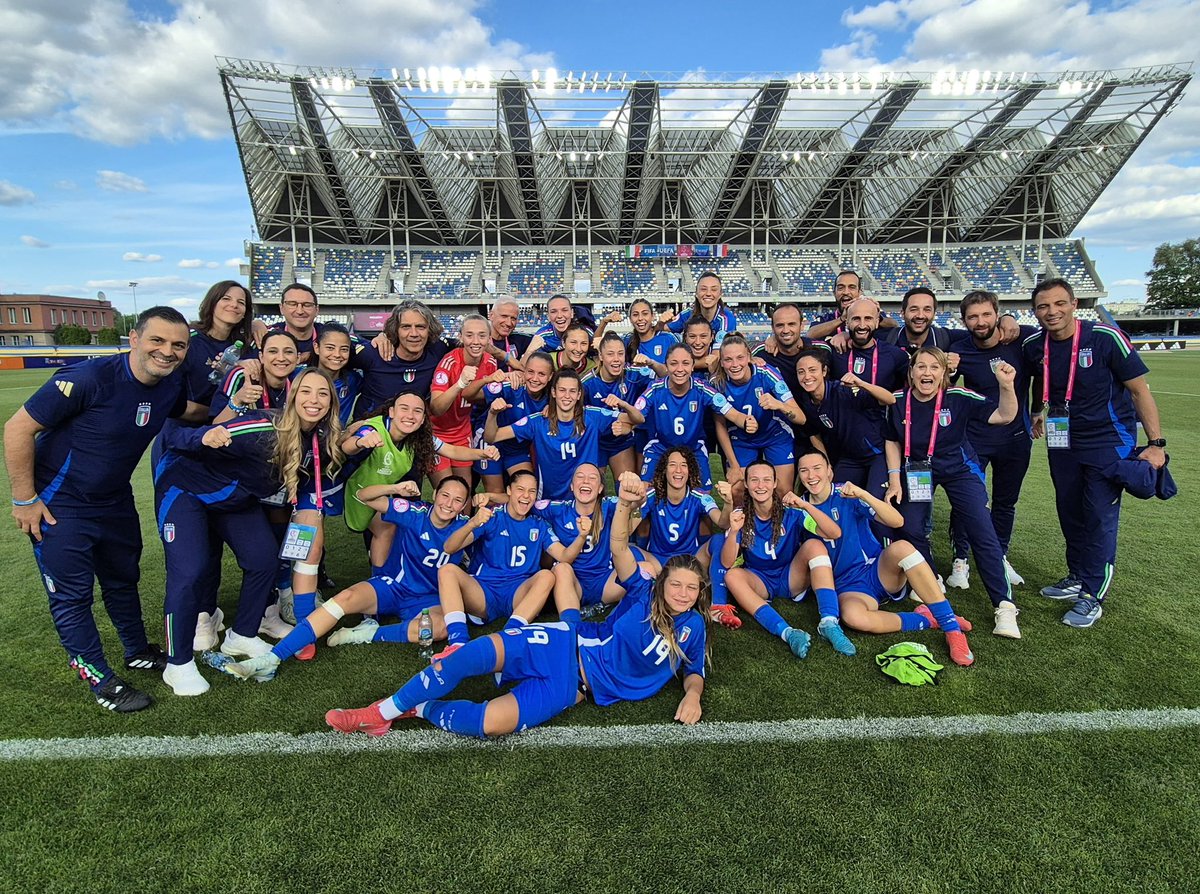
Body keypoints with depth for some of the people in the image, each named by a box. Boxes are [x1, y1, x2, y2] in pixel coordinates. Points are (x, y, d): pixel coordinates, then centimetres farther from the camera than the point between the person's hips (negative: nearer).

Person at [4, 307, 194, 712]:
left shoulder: (172, 385, -9)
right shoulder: (89, 378, -29)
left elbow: (191, 414, 14)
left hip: (114, 500, 6)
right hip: (59, 504, -6)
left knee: (124, 579, 20)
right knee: (72, 595, 3)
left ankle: (138, 652, 38)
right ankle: (101, 680, 18)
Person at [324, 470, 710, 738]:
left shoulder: (693, 627, 7)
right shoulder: (644, 593, 2)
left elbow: (694, 671, 19)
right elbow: (618, 547, -13)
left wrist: (692, 696, -8)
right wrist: (625, 504, -36)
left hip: (573, 686, 0)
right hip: (566, 646, 0)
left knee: (489, 723, -26)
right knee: (477, 653, -28)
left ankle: (421, 708, 2)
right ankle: (382, 712, -10)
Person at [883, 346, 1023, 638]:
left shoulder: (959, 397, -20)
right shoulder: (898, 401, -13)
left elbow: (1004, 416, -22)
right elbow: (892, 442, 1)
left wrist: (1006, 385, -40)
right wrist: (895, 480, -5)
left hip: (959, 469, -2)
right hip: (916, 470, 2)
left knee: (982, 532, -10)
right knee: (911, 529, -6)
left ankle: (1004, 605, -2)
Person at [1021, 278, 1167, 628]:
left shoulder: (1105, 337, -17)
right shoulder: (1034, 346, -4)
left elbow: (1139, 389, -12)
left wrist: (1156, 442, -14)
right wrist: (1041, 412, 16)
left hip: (1109, 441, -5)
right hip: (1062, 441, 5)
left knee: (1100, 517, -5)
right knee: (1070, 514, 13)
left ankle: (1093, 596, 5)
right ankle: (1077, 577, 30)